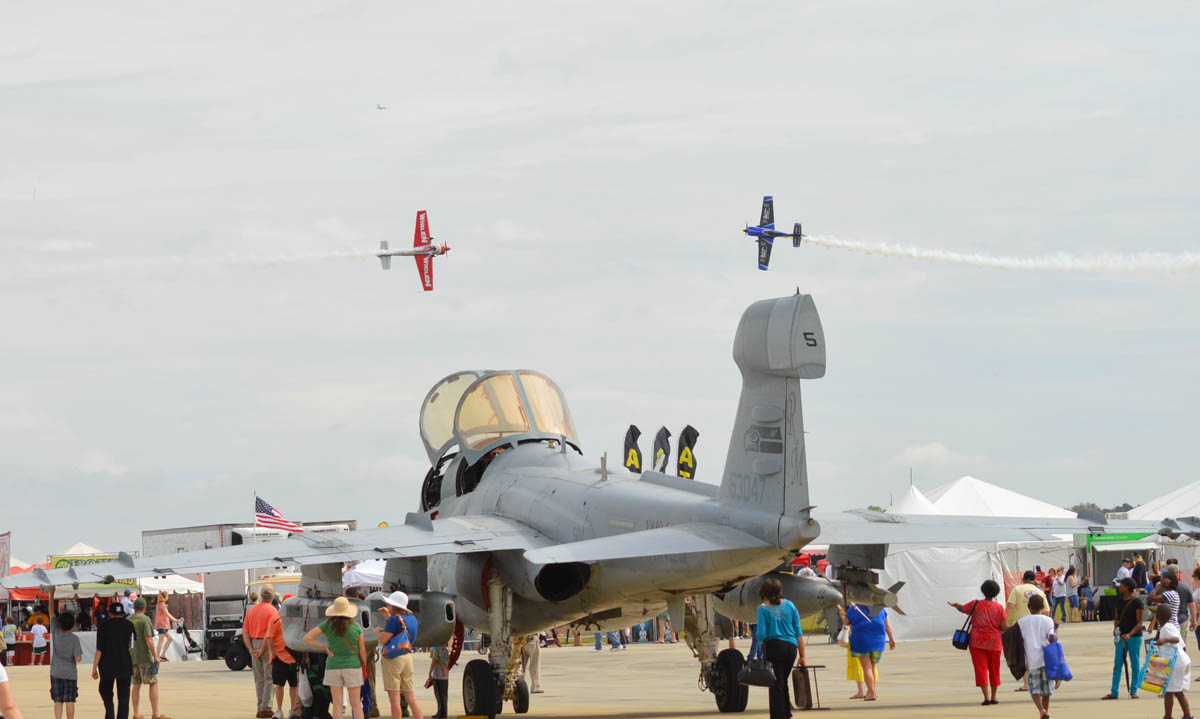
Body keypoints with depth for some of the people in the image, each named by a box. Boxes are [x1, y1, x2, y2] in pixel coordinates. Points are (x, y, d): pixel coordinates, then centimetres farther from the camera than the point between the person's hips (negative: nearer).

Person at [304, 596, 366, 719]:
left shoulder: (328, 625, -5)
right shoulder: (356, 626, -6)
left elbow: (307, 638, -7)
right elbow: (362, 651, -1)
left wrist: (325, 648, -1)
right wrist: (364, 667, 13)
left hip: (333, 666, 1)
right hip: (352, 666, -1)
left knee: (337, 704, 5)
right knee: (356, 704, 3)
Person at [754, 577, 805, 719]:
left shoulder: (763, 609, -5)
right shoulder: (789, 605, 5)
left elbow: (761, 635, -11)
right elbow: (798, 632, 6)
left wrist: (757, 637, 14)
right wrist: (802, 655, 10)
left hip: (773, 647, -4)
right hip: (791, 647, 4)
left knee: (776, 686, 2)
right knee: (783, 683, 20)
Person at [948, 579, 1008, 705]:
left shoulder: (975, 605, -4)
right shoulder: (999, 608, -7)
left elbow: (962, 608, 14)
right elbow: (1004, 627, -10)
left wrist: (954, 605, 36)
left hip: (977, 642, -1)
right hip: (994, 643, 1)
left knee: (981, 669, -1)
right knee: (994, 670, 16)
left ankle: (986, 697, -11)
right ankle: (993, 697, 22)